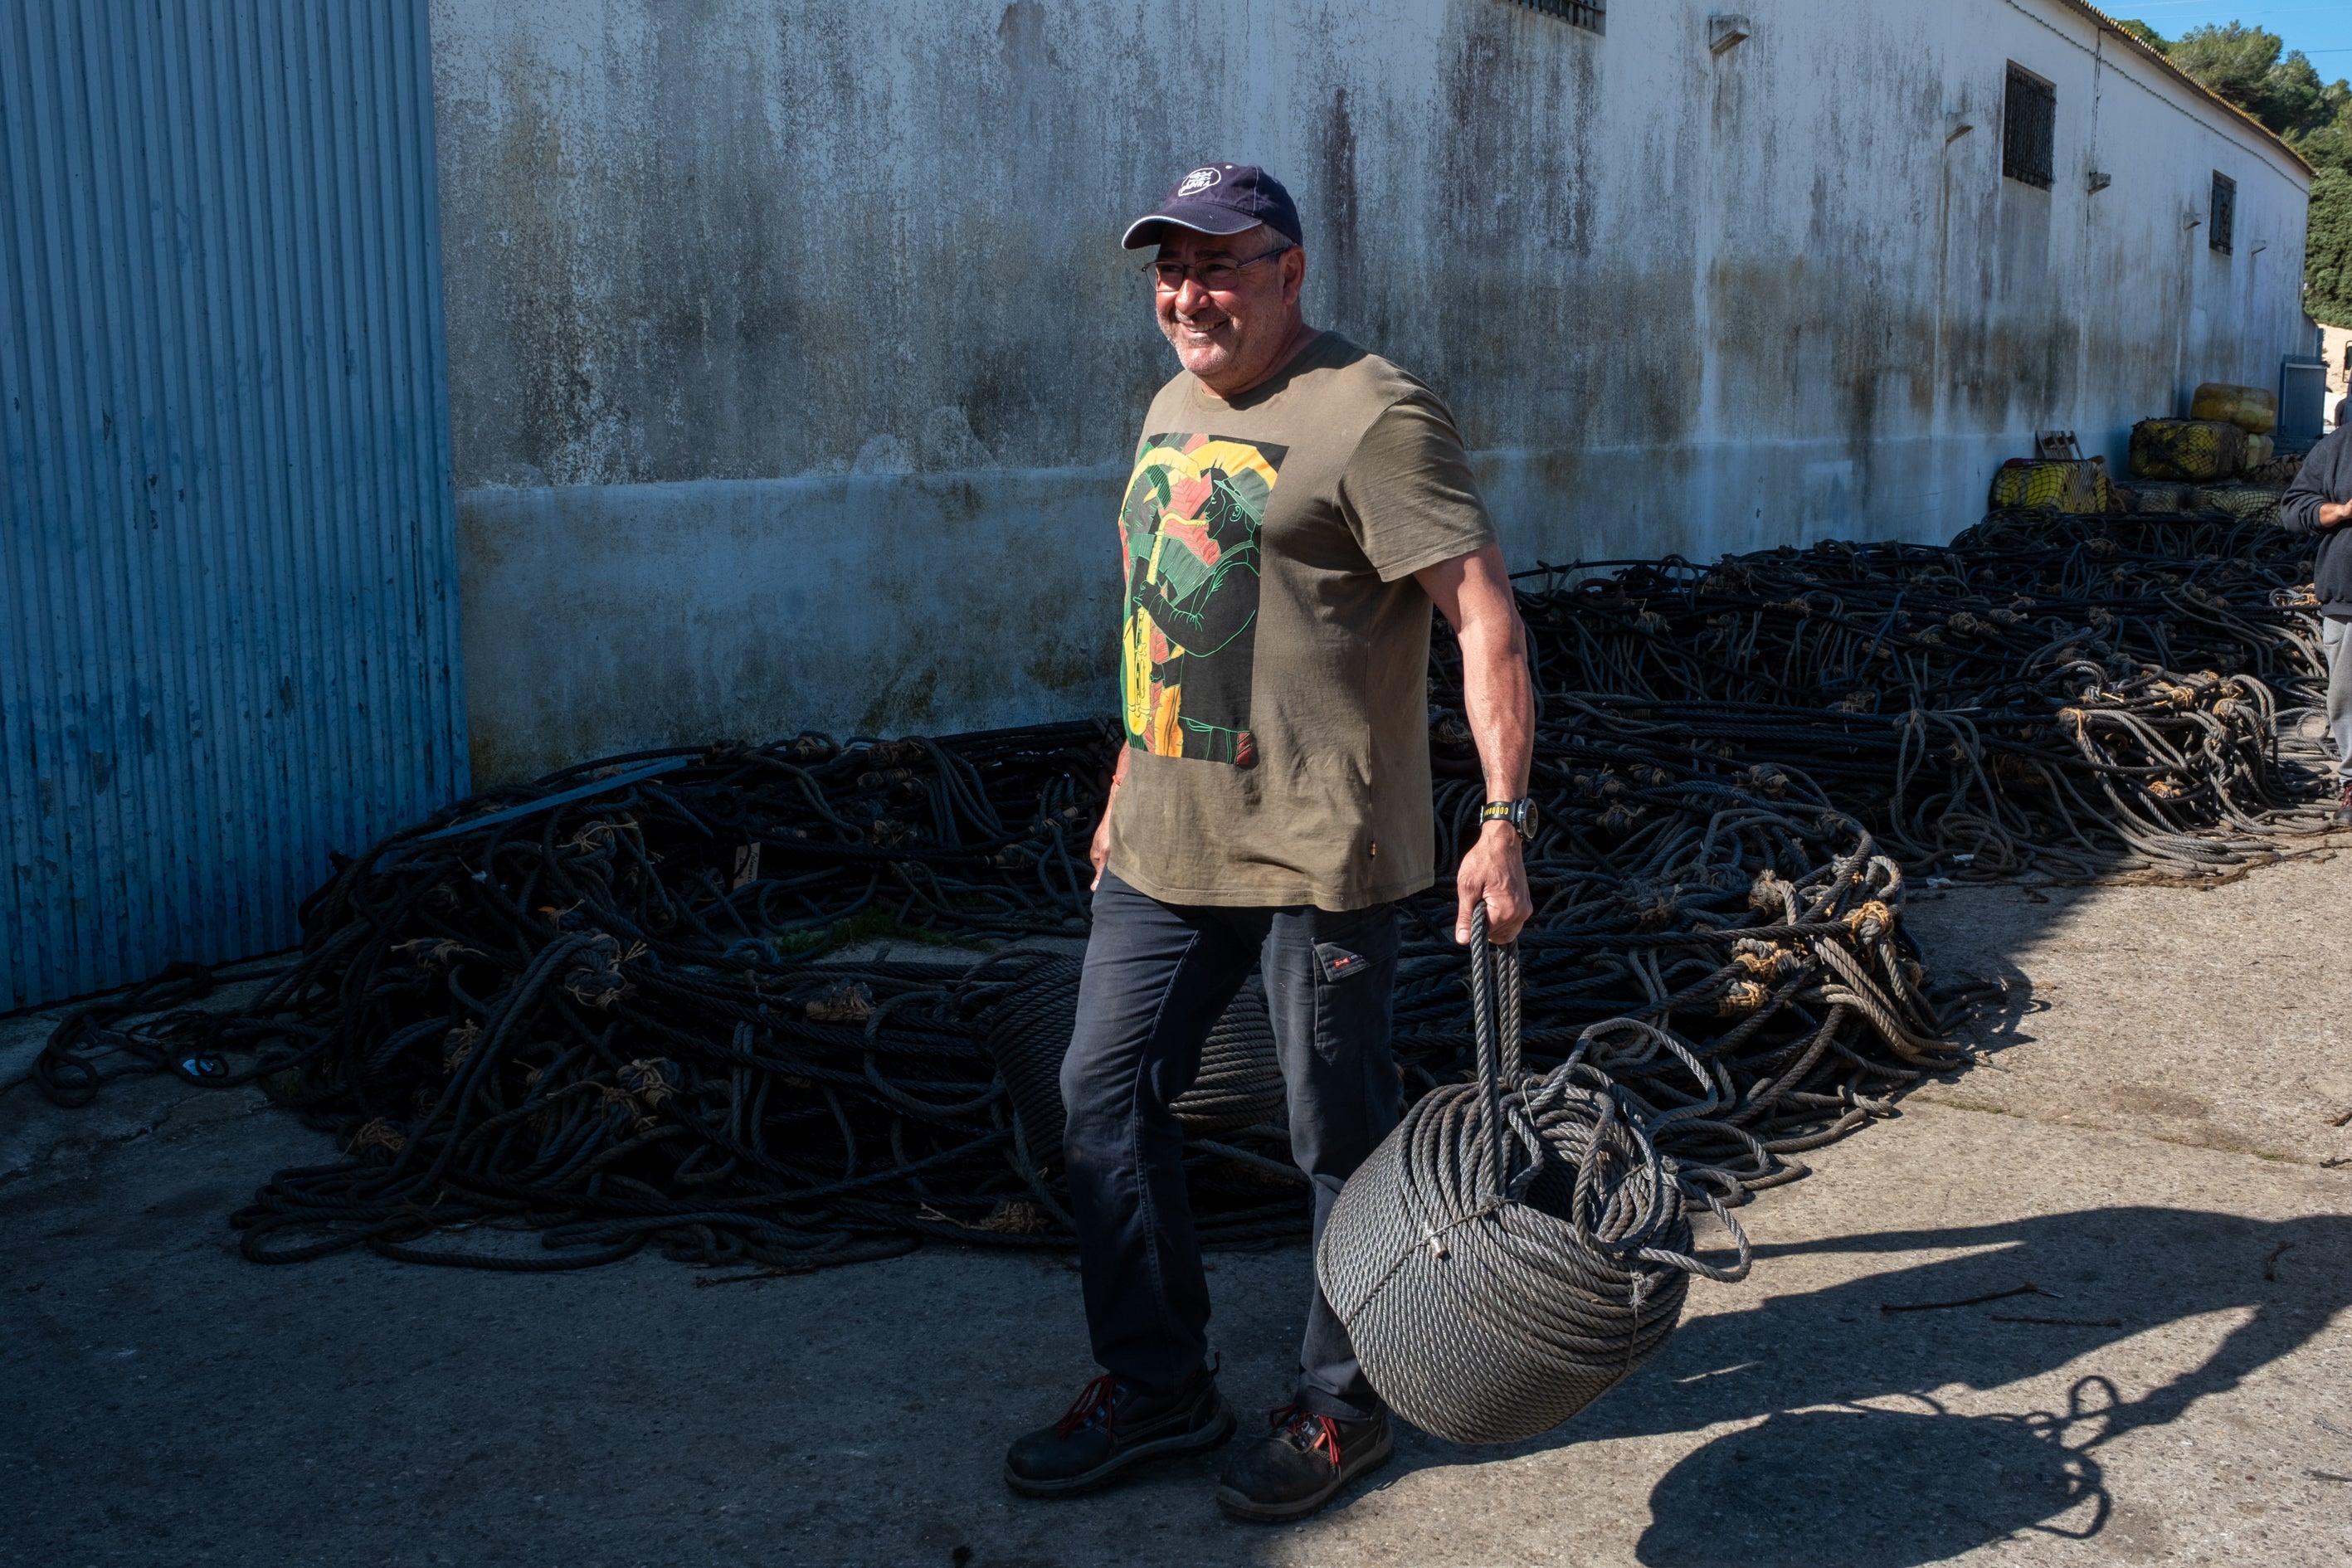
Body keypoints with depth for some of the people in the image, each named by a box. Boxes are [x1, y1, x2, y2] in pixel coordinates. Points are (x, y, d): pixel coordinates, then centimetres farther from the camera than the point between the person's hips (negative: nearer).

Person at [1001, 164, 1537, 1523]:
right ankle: (1159, 1387, 27)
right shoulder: (1175, 408, 15)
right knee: (1108, 1098, 11)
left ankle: (1345, 1408, 24)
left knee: (1344, 1139, 5)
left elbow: (1486, 617, -17)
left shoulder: (1371, 415, -12)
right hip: (1162, 849, 8)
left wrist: (1506, 817, -23)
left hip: (1317, 853, -8)